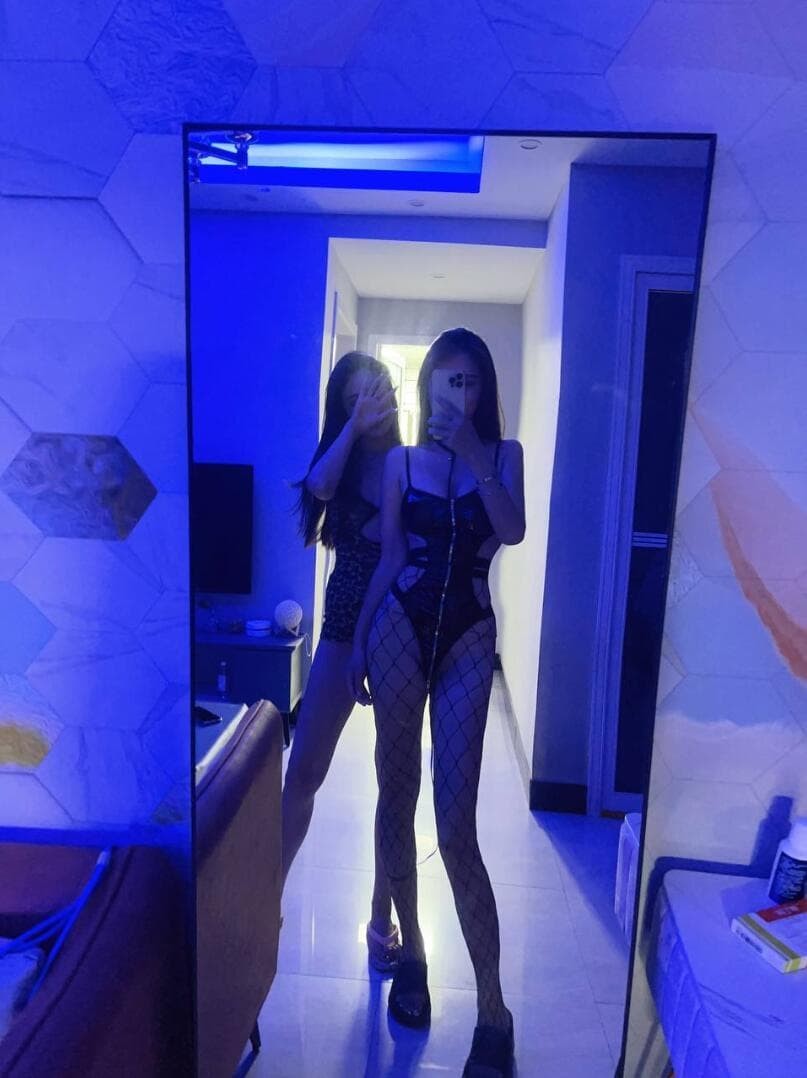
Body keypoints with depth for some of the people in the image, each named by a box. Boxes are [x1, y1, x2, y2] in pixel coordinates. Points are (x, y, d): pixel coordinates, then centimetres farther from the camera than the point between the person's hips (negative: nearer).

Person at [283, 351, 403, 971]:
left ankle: (383, 918, 28)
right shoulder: (340, 463, 4)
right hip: (345, 625, 1)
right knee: (304, 771, 5)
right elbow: (317, 488, -20)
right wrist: (355, 425, -22)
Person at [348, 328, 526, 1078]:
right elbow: (389, 558, 8)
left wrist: (472, 452, -16)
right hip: (399, 628, 2)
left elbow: (514, 531, -13)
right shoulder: (402, 460, 7)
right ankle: (411, 953, 33)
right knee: (396, 798, 10)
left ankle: (493, 1010, 12)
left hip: (469, 637, -2)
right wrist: (359, 641, 6)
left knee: (456, 826, -4)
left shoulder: (503, 454, 6)